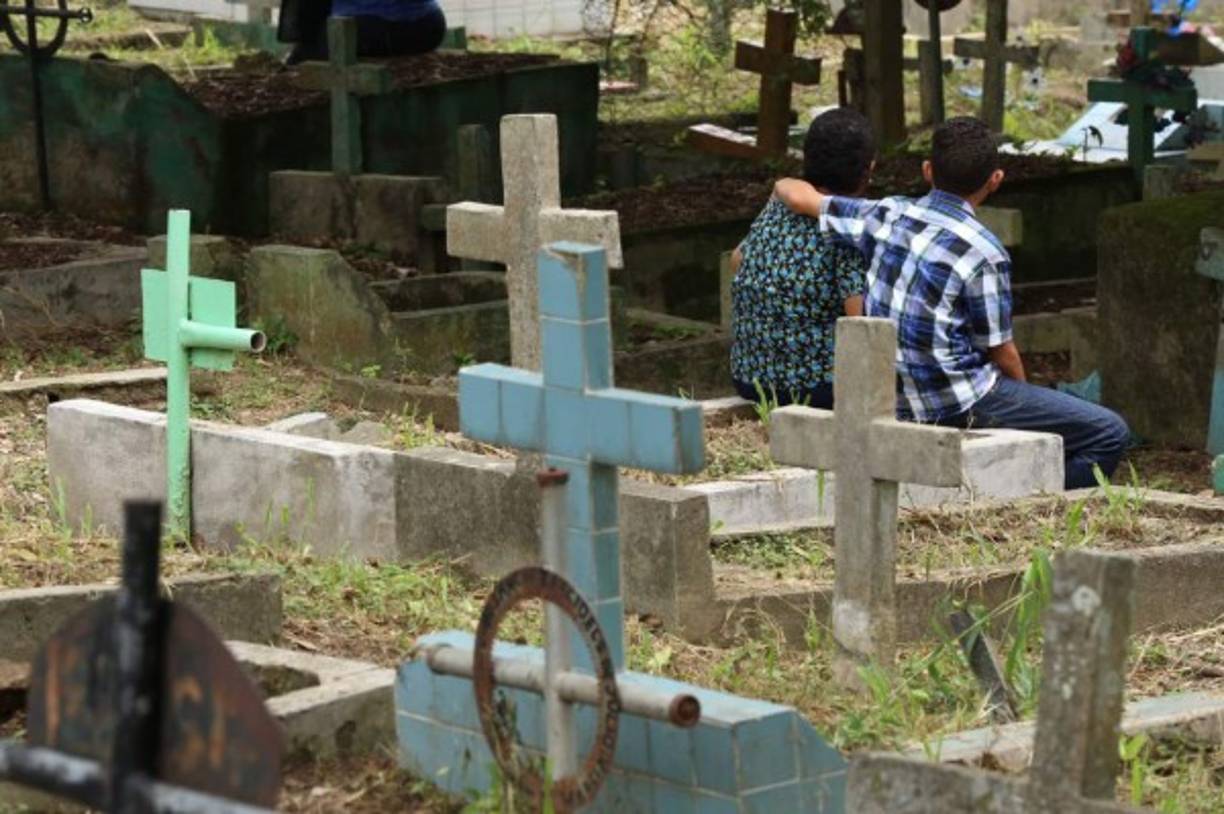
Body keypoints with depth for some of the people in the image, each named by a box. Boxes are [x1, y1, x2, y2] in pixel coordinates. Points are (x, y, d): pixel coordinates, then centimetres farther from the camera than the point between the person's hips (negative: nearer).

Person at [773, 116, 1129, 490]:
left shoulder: (887, 216, 0)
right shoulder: (983, 252, -16)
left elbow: (800, 196, 12)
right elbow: (1002, 353, -8)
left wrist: (786, 185, 35)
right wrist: (1023, 395, 12)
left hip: (897, 402, 8)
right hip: (962, 406, -8)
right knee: (1110, 434, -6)